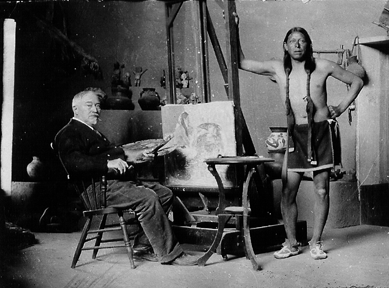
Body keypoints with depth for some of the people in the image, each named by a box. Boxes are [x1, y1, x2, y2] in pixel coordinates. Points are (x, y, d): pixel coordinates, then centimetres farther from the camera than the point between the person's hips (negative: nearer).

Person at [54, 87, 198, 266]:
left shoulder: (92, 132, 30)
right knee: (147, 197, -27)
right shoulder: (68, 134, -3)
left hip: (117, 180, 10)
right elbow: (73, 163, -20)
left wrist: (133, 155, 16)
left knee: (165, 194, -1)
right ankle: (169, 254, -20)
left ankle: (142, 246, 0)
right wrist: (108, 163, -27)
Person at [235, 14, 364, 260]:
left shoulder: (323, 67, -1)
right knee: (288, 192, -3)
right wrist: (234, 31, -1)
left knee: (322, 190, 2)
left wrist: (341, 108, 2)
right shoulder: (278, 69, 3)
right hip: (296, 135, 1)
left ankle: (316, 242, 14)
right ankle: (291, 243, 11)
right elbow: (242, 62, 5)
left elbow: (357, 82, 9)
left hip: (322, 131, -1)